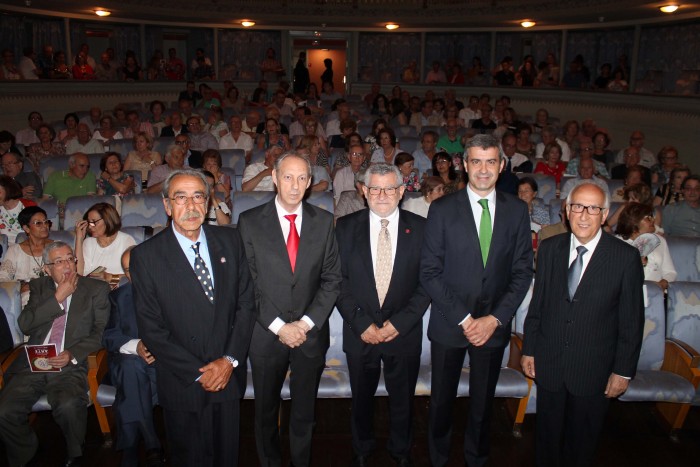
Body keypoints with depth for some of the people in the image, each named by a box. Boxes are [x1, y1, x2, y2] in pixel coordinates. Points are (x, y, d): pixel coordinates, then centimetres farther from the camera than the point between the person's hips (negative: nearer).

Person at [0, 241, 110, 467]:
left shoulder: (96, 289, 8)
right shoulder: (39, 287, 15)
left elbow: (100, 332, 2)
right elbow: (24, 325, 1)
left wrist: (73, 354, -13)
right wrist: (57, 298, -7)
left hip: (70, 366, -3)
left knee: (68, 406, -32)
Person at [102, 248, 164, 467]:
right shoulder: (118, 296, 14)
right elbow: (109, 336, 4)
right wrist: (135, 346, -18)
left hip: (165, 359, -1)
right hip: (128, 361, 2)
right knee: (131, 366, -34)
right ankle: (152, 447, -29)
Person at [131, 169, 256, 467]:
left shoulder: (230, 241, -1)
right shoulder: (146, 256, -11)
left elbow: (246, 303, 0)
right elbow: (151, 328, -10)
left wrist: (230, 360, -9)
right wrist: (197, 372, -12)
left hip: (229, 376, 3)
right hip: (182, 384, -2)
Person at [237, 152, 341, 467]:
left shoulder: (324, 221, 0)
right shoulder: (250, 221, -6)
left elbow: (331, 279, -2)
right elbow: (247, 284, -8)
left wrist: (305, 324, -11)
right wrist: (278, 326, -13)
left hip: (311, 333, 1)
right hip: (266, 334, -1)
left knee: (304, 412, 17)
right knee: (265, 411, 17)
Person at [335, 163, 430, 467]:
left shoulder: (420, 228, -4)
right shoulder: (346, 227, -3)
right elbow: (339, 281, -4)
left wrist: (399, 322, -13)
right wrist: (361, 323, -12)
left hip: (404, 333, 0)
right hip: (360, 334, 1)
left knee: (402, 399, 17)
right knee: (361, 398, 18)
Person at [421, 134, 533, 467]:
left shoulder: (517, 211, 1)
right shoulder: (442, 209, -7)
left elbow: (522, 273, 1)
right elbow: (430, 272, -9)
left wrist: (494, 318, -10)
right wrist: (464, 318, -13)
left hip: (493, 326, 2)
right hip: (449, 324, -1)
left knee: (483, 402, 16)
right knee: (442, 401, 13)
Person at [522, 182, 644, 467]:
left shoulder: (626, 257, -11)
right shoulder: (549, 249, -1)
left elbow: (632, 320, -7)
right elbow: (537, 304, 5)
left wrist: (623, 371, -6)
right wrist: (529, 349, 6)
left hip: (594, 370, -2)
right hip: (549, 365, 2)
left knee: (582, 443, 16)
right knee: (547, 436, 17)